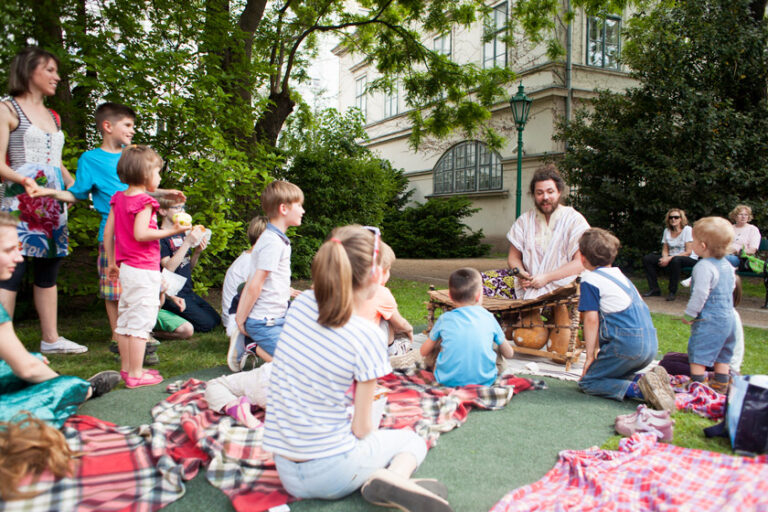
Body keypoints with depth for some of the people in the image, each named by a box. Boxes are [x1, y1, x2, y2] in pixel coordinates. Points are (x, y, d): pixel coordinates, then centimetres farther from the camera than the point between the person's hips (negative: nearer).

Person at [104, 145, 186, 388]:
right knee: (141, 320, -4)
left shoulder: (118, 199, 11)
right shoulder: (144, 201, -13)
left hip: (126, 267, 9)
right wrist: (170, 231, -16)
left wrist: (111, 262, 18)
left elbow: (107, 233, 12)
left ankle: (126, 368, 25)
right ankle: (136, 375, 1)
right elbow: (140, 233, -23)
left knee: (125, 319, 14)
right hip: (144, 270, -9)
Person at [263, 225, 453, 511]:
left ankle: (376, 476, 3)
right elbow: (361, 428, -10)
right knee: (412, 440, 22)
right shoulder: (367, 337, -22)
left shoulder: (301, 304, -7)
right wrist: (376, 434, 9)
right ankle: (394, 477, -9)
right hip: (330, 475, -6)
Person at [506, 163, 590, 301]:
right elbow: (513, 257, 16)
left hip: (562, 287, -5)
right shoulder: (524, 220, 14)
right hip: (528, 286, 5)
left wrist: (547, 277, -15)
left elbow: (581, 262, -6)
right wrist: (520, 273, -7)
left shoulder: (575, 220, 2)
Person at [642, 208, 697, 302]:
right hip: (670, 258, 6)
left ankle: (672, 291, -25)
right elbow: (665, 250, 11)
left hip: (689, 259, -6)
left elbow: (688, 252, -13)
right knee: (647, 259, -11)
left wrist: (670, 258, -22)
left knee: (675, 260, -41)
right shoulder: (667, 231, 8)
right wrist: (665, 258, -14)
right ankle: (654, 289, -5)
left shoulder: (687, 230, -8)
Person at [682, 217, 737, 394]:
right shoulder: (727, 265, 9)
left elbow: (700, 294, -22)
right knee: (722, 354, 17)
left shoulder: (704, 266, -20)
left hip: (708, 320, -9)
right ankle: (721, 386, 24)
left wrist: (689, 314, -13)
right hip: (728, 318, 9)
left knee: (698, 354, -1)